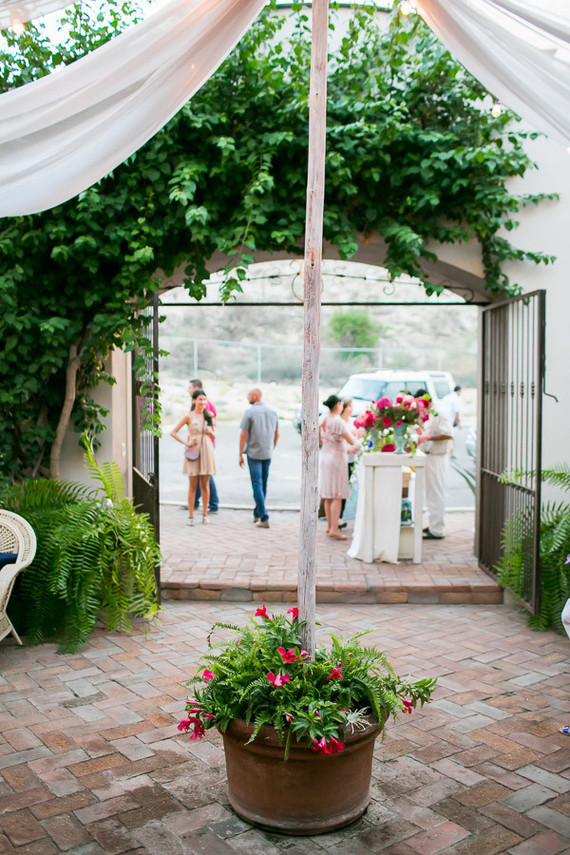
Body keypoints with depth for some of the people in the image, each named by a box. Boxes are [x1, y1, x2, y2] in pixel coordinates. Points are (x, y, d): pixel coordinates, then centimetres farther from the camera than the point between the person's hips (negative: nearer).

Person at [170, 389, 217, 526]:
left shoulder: (209, 415, 9)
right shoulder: (189, 416, -1)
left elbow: (214, 435, 16)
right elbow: (173, 432, 0)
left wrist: (210, 431, -6)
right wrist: (185, 443, -7)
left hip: (207, 450, 3)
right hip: (193, 451, -3)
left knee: (205, 485, 6)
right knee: (193, 485, 0)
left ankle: (205, 514, 14)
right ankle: (191, 516, 5)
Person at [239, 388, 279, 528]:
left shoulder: (249, 412, -11)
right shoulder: (273, 412, 5)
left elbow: (243, 435, -12)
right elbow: (276, 434, 12)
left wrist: (240, 455, -5)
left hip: (254, 453, -5)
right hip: (267, 454, 5)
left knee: (257, 485, -3)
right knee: (263, 485, 15)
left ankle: (264, 519, -8)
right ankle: (257, 514, 26)